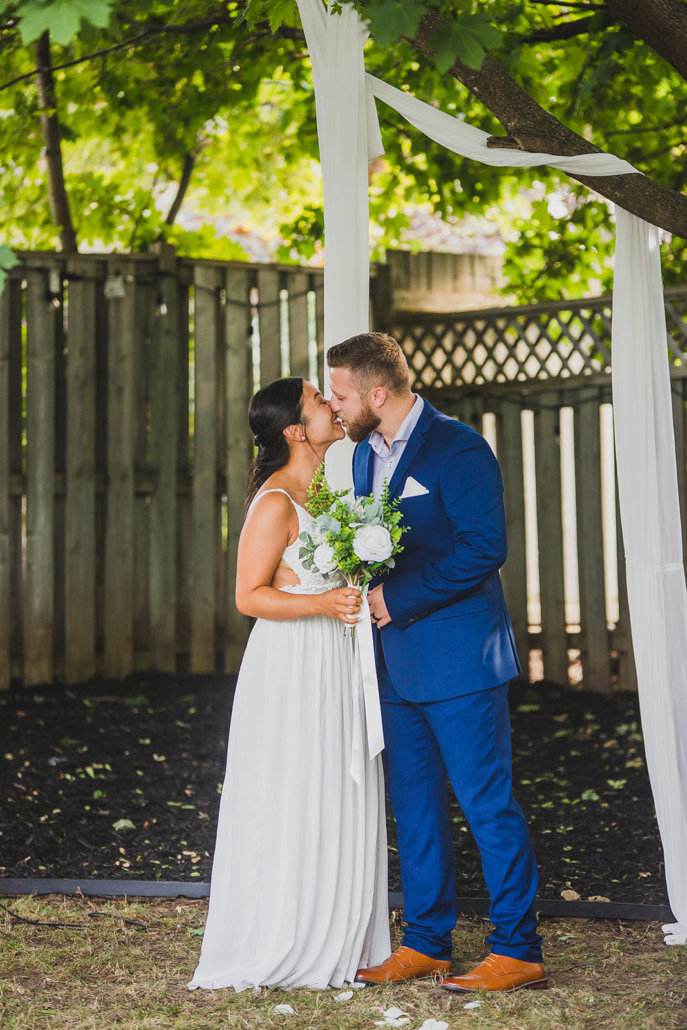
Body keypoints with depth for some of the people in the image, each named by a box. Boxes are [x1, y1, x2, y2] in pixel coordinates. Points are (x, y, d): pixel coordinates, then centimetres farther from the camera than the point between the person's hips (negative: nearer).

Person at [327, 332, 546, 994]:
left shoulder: (458, 449, -13)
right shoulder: (367, 454, 14)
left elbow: (484, 548, -20)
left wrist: (398, 600, -17)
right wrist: (364, 587, 3)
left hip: (458, 658, -8)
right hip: (397, 660, 9)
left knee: (487, 803, -4)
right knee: (414, 806, 13)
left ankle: (517, 951, 5)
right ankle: (425, 944, 23)